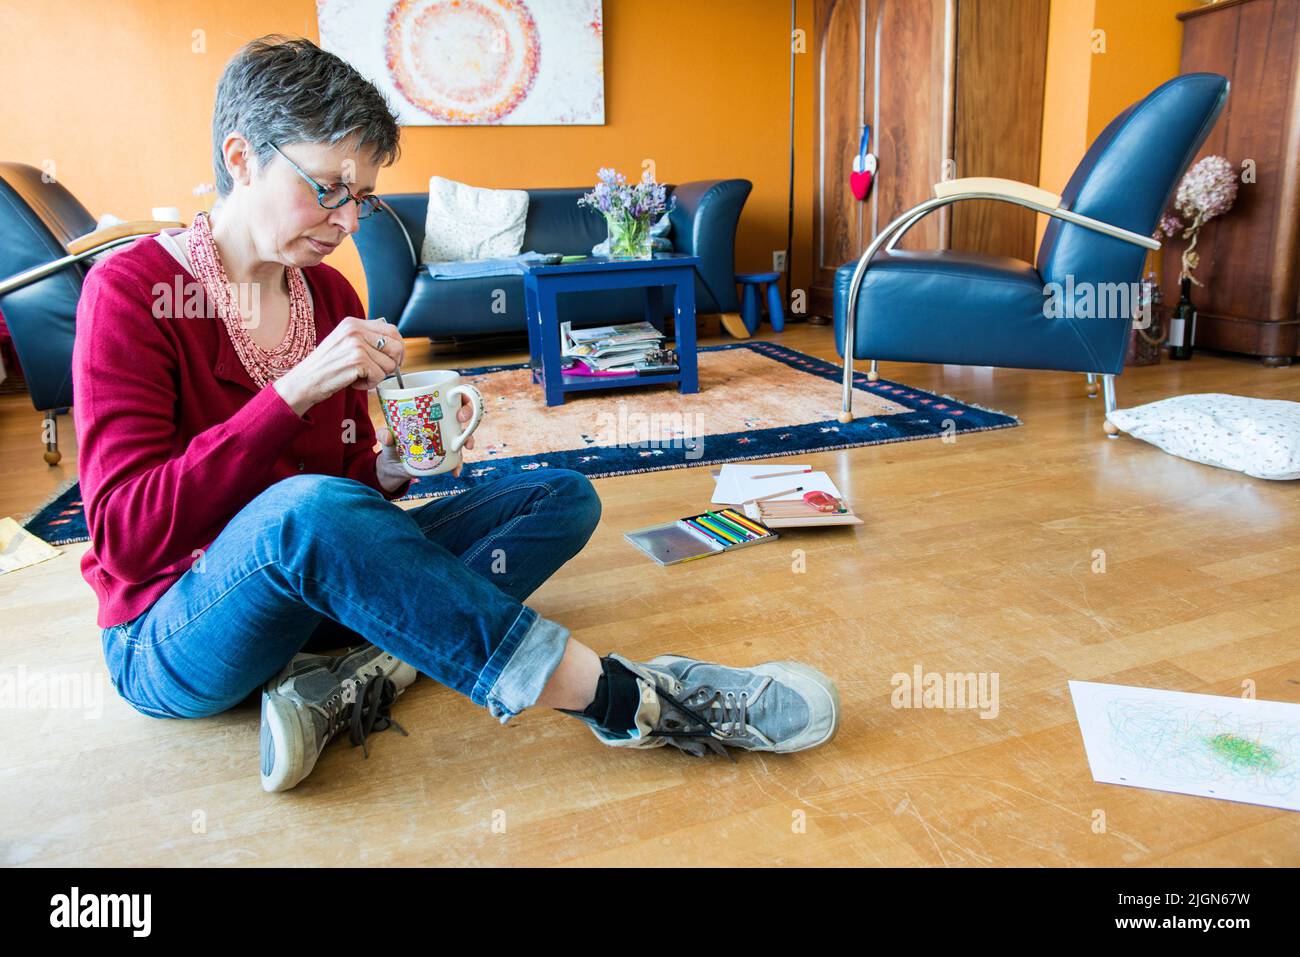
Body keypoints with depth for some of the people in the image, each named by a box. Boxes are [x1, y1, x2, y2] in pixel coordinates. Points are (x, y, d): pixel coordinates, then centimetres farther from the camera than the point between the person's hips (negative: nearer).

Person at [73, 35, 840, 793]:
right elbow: (128, 537, -19)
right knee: (305, 505, -39)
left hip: (306, 595, 6)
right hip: (169, 644, -6)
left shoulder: (330, 295, 5)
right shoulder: (131, 290, -11)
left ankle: (360, 679, -25)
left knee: (563, 496, -3)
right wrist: (294, 390, -25)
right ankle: (620, 699, -31)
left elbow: (351, 479, 10)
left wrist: (388, 474, -13)